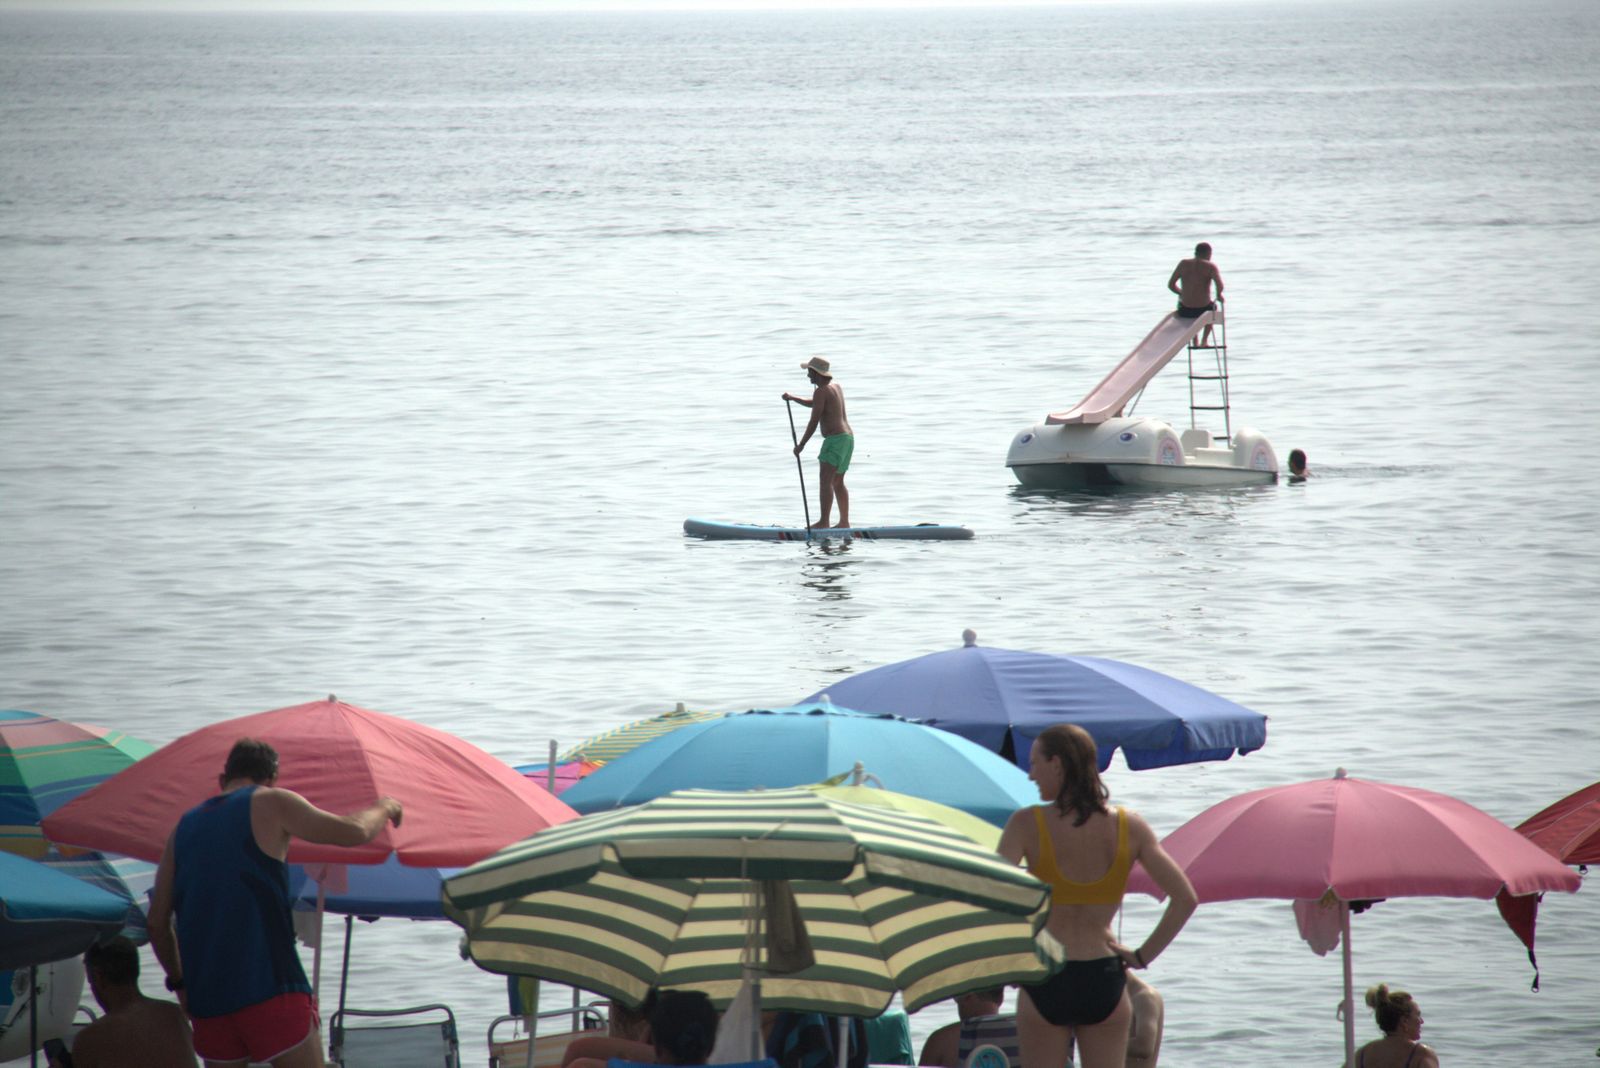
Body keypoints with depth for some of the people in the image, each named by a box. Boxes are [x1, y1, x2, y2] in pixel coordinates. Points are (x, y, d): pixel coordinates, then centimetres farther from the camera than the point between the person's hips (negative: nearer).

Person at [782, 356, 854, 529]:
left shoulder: (821, 392, -11)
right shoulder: (836, 386, 17)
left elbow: (814, 422, -14)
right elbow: (815, 404, 34)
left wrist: (801, 445, -9)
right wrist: (793, 398, 26)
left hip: (835, 439, -10)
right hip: (848, 437, 10)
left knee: (825, 480, -14)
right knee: (838, 483, 13)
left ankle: (824, 521, -22)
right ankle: (844, 521, 12)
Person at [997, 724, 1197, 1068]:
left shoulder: (1028, 824, -9)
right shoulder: (1130, 827, 0)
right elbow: (1185, 900, -2)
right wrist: (1143, 956, 4)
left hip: (1045, 982, -3)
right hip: (1105, 980, 3)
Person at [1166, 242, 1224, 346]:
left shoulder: (1183, 264, 1)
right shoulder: (1210, 266, -8)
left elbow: (1171, 284, 3)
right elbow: (1219, 285, -22)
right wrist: (1219, 295, 0)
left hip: (1184, 311, 2)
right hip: (1203, 309, -2)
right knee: (1214, 306, 37)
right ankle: (1205, 339, 32)